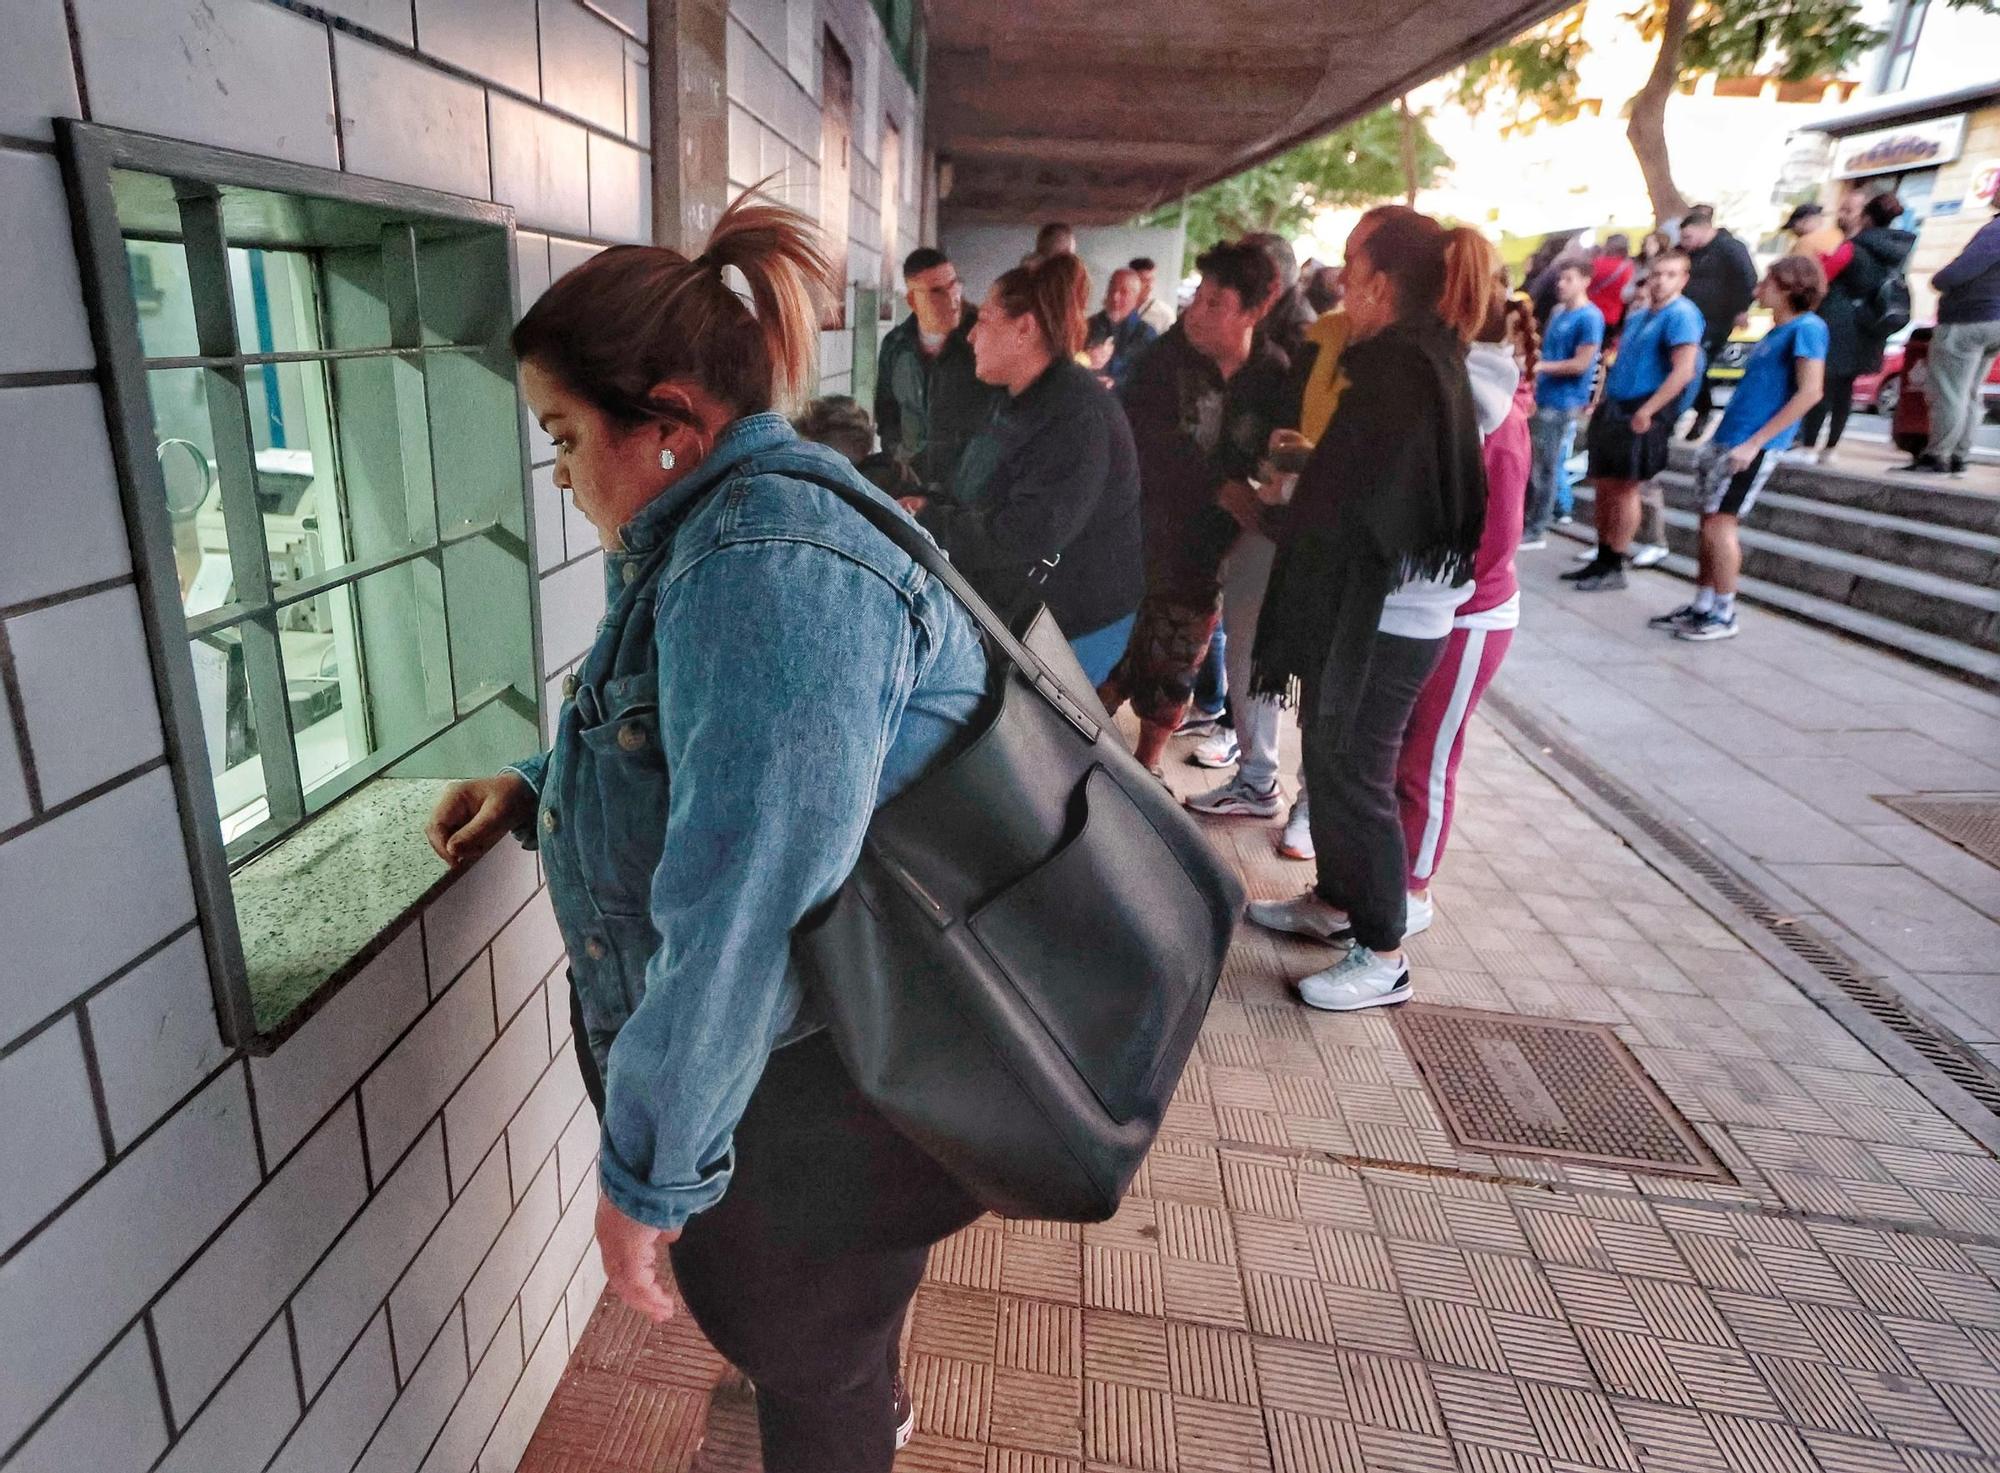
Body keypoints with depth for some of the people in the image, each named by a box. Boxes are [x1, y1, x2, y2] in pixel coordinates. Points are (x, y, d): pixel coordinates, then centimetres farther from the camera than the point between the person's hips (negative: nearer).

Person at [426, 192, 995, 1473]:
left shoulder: (767, 569, -30)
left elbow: (736, 919, -33)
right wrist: (538, 789, 7)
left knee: (803, 1346, 15)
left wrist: (648, 1171, -23)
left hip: (811, 1079, -10)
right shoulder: (733, 519, 6)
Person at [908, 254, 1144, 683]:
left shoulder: (1075, 414, -22)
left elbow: (1027, 533, -30)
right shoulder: (1025, 400, 12)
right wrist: (932, 508, -1)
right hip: (1017, 614, 9)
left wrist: (928, 522, -19)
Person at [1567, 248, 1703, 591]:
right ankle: (1602, 559, 19)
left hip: (1641, 415, -8)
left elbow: (1683, 371, -19)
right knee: (1603, 485, 10)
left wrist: (1646, 411, -21)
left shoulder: (1682, 315, -10)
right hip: (1613, 408, 8)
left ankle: (1615, 567, 2)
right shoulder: (1637, 316, 16)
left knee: (1625, 488, -5)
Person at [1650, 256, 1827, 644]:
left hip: (1751, 446, -9)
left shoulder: (1807, 328, -9)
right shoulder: (1775, 331, 19)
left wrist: (1754, 443, -20)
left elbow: (1809, 393, -17)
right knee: (1711, 523, 9)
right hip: (1726, 439, 9)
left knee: (1719, 523, -9)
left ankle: (1723, 616, 0)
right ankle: (1701, 608, 16)